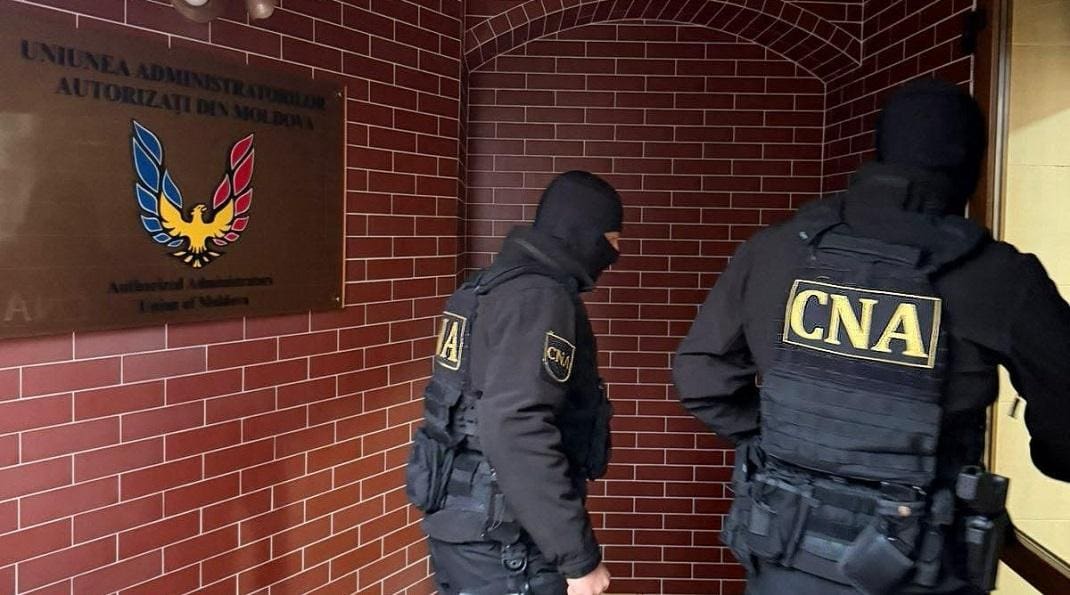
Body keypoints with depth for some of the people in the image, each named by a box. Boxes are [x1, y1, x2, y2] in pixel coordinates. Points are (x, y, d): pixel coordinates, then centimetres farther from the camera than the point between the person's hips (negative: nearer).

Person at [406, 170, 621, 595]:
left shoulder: (497, 284, 10)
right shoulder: (540, 298, -18)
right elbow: (516, 433, -29)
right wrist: (580, 556, -24)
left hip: (463, 524, 9)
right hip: (499, 540, -9)